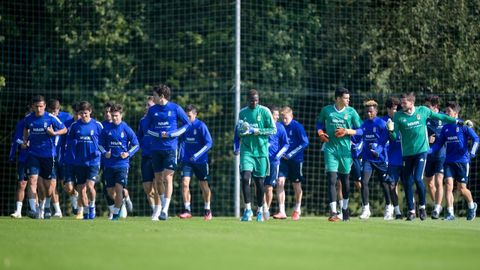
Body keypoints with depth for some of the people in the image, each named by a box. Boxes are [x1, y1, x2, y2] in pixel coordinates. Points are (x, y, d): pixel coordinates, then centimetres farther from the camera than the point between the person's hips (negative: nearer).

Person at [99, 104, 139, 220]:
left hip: (122, 163, -3)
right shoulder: (106, 129, 4)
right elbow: (100, 144, 13)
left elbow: (136, 145, 4)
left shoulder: (126, 129, -3)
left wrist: (128, 154, -12)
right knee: (110, 191, 7)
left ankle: (116, 213, -6)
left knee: (119, 188, -14)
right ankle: (121, 202, 34)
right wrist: (104, 153, -7)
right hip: (109, 164, 3)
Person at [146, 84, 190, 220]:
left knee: (168, 178, -12)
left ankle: (165, 210, -15)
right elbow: (147, 128, 11)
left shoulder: (175, 108, -3)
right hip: (156, 148, 4)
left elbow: (187, 123, 3)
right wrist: (159, 134, -9)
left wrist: (171, 134, -9)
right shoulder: (152, 110, 6)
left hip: (171, 148, -4)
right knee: (158, 180, 8)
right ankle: (163, 204, 26)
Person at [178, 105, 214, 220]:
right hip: (187, 160, 3)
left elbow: (209, 143, -14)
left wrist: (197, 155, -22)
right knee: (185, 183, -13)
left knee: (204, 186, 7)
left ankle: (207, 210, 23)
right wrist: (180, 156, 13)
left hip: (201, 161, -3)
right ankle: (187, 210, -10)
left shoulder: (201, 126, -11)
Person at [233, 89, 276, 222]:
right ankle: (248, 209, -11)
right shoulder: (242, 112, 10)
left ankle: (260, 211, 19)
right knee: (245, 177, -16)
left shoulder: (264, 111, -2)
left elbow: (273, 130, -5)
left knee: (259, 181, 4)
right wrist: (236, 145, 11)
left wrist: (256, 131, -14)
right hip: (246, 151, 2)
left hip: (261, 151, -2)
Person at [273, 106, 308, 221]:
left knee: (296, 184, 9)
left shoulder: (297, 127, -9)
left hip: (296, 159, -3)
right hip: (283, 159, 3)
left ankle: (297, 210, 29)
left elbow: (305, 143, -12)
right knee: (280, 182, -13)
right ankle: (282, 212, -13)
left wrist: (290, 154, -16)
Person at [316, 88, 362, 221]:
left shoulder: (351, 112, 0)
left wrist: (347, 131, -13)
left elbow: (361, 130, 2)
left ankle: (345, 208, 35)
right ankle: (333, 212, -16)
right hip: (330, 149, -1)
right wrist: (320, 132, 0)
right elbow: (319, 122, 20)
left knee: (345, 179, 13)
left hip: (345, 149, 1)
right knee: (332, 179, -12)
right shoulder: (326, 110, 2)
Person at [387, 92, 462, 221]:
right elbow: (395, 136, -2)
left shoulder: (423, 111, 0)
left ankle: (422, 206, 6)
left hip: (421, 150, -1)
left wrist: (457, 121, 18)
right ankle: (411, 210, 13)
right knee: (407, 182, 1)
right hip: (407, 152, 2)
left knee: (418, 178, -14)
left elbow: (439, 116, 13)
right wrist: (391, 130, -25)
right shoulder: (398, 116, -2)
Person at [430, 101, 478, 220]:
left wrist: (472, 151, -22)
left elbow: (476, 139, -6)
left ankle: (471, 206, 31)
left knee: (461, 188, 2)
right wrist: (429, 150, -6)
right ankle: (450, 213, -9)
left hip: (462, 160, -4)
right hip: (449, 161, 4)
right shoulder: (445, 128, 10)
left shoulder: (464, 125, -4)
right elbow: (439, 143, 11)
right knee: (449, 185, -10)